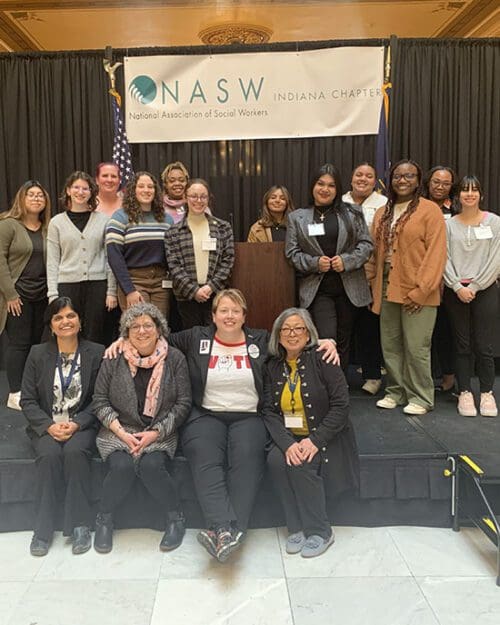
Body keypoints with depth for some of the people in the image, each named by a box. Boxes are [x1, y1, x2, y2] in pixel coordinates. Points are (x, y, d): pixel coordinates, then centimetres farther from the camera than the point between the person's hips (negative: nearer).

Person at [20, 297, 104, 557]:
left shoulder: (96, 353, 1)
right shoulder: (38, 354, 6)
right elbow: (27, 400, 4)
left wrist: (77, 424, -15)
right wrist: (49, 426, -12)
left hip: (83, 425, -1)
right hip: (46, 426, 1)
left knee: (75, 451, -31)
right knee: (49, 455, -29)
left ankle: (79, 524, -18)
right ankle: (43, 527, -15)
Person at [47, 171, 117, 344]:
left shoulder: (103, 220, 6)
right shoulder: (57, 222, 7)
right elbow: (52, 262, 5)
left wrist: (112, 290, 0)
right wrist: (53, 294, -2)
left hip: (97, 284, 0)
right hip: (67, 285, 0)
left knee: (93, 337, 4)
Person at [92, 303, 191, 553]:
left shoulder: (174, 358, 0)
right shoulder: (114, 359, 1)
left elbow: (183, 403, -1)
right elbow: (100, 400, 3)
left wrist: (155, 433, -11)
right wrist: (122, 433, -10)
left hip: (160, 433, -1)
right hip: (119, 431, 1)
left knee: (152, 465, -28)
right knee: (121, 466, -26)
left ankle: (175, 518, -4)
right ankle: (104, 520, 1)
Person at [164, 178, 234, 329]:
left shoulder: (223, 228, 8)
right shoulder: (173, 232, 5)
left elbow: (228, 260, 3)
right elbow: (173, 265, -1)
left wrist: (211, 286, -8)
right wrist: (194, 290, -10)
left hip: (216, 294, 0)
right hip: (187, 296, 0)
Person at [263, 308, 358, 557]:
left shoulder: (323, 360, -8)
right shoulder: (273, 367, 5)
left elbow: (341, 406, -12)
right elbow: (269, 411, -2)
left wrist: (315, 440, -21)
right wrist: (287, 444, -19)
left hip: (324, 436, -3)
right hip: (288, 437, 4)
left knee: (301, 466, -28)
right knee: (275, 460, -25)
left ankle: (320, 532, -6)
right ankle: (297, 527, -7)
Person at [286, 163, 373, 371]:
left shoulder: (352, 213, 7)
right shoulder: (297, 217, 6)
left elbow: (366, 244, 4)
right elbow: (292, 252, 2)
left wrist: (347, 260, -13)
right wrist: (315, 263, -14)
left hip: (349, 286, 2)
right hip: (317, 288, -1)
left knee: (343, 341, 10)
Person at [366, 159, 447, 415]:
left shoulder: (429, 210, -5)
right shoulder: (382, 213, 14)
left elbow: (436, 253, -10)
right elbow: (375, 252, 13)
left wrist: (421, 290, -15)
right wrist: (372, 284, 5)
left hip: (417, 293, -5)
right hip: (388, 291, 6)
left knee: (416, 348, -2)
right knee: (390, 345, 11)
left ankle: (421, 397, 14)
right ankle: (396, 391, 26)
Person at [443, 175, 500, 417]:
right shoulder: (449, 224, 7)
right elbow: (444, 258, 1)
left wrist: (474, 287, -9)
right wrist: (457, 286, -10)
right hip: (455, 291, 1)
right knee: (462, 345, 6)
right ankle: (465, 392, 14)